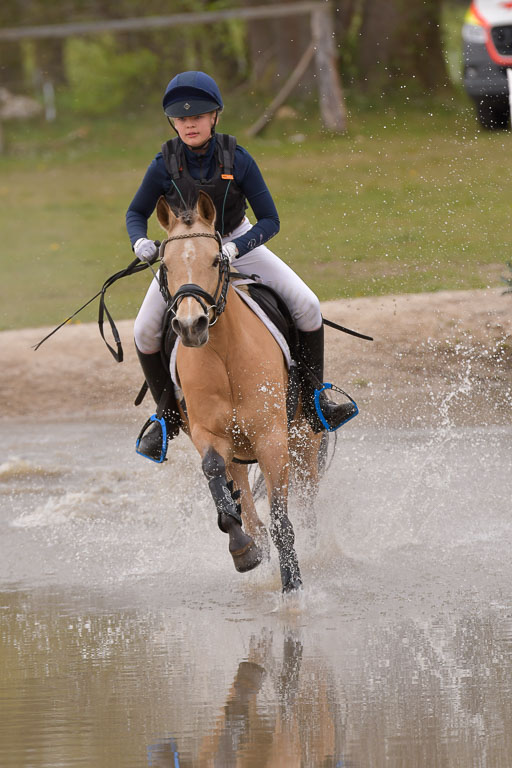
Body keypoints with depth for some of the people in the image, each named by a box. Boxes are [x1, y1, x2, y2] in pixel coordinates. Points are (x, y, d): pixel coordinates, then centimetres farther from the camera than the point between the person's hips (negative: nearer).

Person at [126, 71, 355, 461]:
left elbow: (270, 220, -19)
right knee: (145, 331, -17)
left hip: (239, 242, 0)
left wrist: (234, 249, -36)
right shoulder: (166, 164, -20)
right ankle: (169, 414, 5)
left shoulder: (237, 158, -22)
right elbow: (136, 213, -4)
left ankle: (313, 398, 0)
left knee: (306, 304, -18)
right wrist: (140, 242, -26)